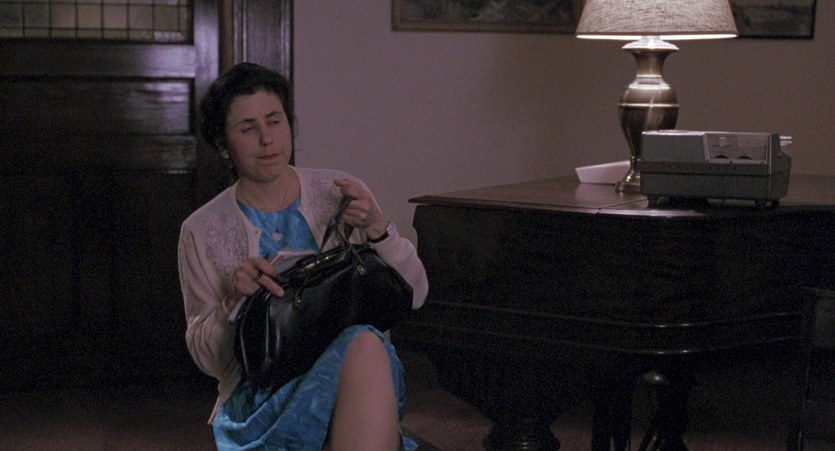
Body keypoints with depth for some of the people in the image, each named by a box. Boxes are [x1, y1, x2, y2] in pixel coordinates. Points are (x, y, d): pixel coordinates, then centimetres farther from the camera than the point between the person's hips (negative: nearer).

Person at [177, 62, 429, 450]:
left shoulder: (339, 194, 9)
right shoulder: (201, 232, 6)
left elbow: (413, 295, 8)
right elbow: (207, 359, 7)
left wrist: (378, 230, -10)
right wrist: (233, 299, -13)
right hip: (261, 397, -3)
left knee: (365, 344, -36)